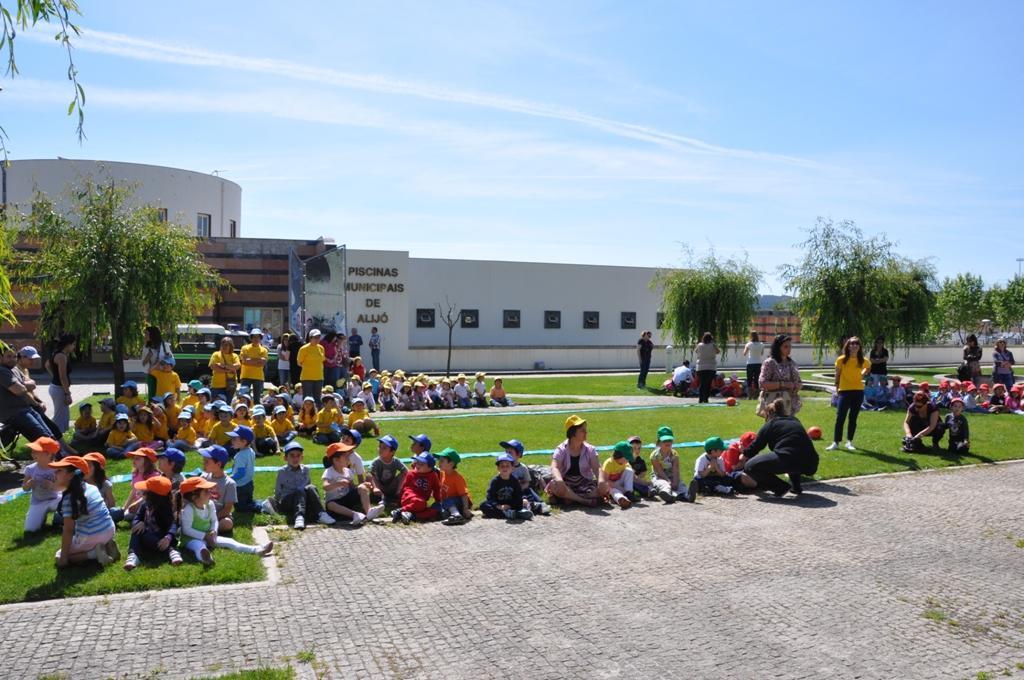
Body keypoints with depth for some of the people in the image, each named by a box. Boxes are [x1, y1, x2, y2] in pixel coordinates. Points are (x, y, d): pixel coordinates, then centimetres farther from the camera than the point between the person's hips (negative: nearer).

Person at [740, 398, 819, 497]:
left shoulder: (770, 424, 14)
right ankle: (796, 486, 26)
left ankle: (781, 487, -1)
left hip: (788, 460, -6)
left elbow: (756, 445, 20)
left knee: (750, 467, 6)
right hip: (810, 465, 6)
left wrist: (744, 455, 41)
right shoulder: (795, 421, 29)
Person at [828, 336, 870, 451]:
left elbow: (868, 368, 21)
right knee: (840, 417, -4)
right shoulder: (841, 360, -6)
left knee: (853, 418, 8)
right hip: (844, 391, -2)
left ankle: (849, 442, 17)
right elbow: (837, 375, 2)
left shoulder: (863, 361, -1)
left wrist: (861, 376, 10)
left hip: (858, 391, 2)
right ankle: (835, 442, 0)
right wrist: (837, 388, 4)